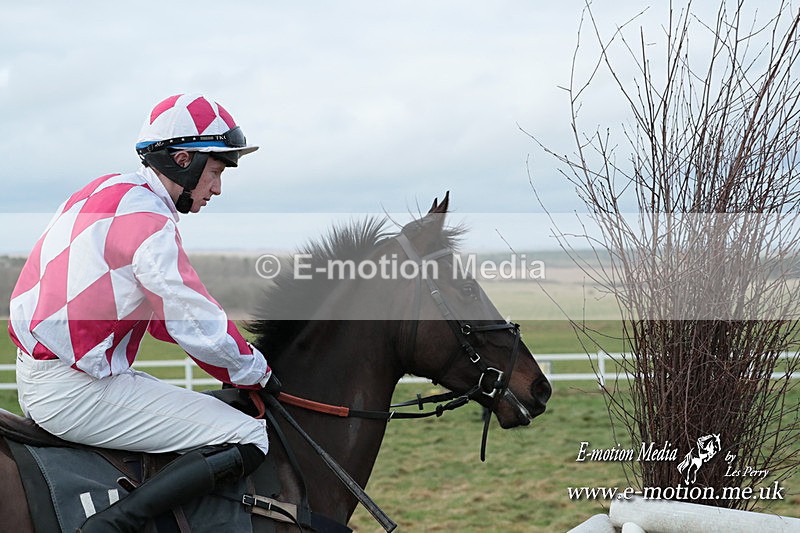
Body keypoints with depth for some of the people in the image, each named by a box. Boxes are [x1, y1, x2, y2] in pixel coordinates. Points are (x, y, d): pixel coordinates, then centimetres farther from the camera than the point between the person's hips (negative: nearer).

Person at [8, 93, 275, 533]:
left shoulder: (107, 192, 16)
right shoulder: (147, 220, -15)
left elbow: (161, 310, 21)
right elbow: (200, 326, -16)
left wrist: (240, 355, 15)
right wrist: (256, 373, 2)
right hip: (75, 392, -10)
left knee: (195, 408, 28)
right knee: (249, 440, -13)